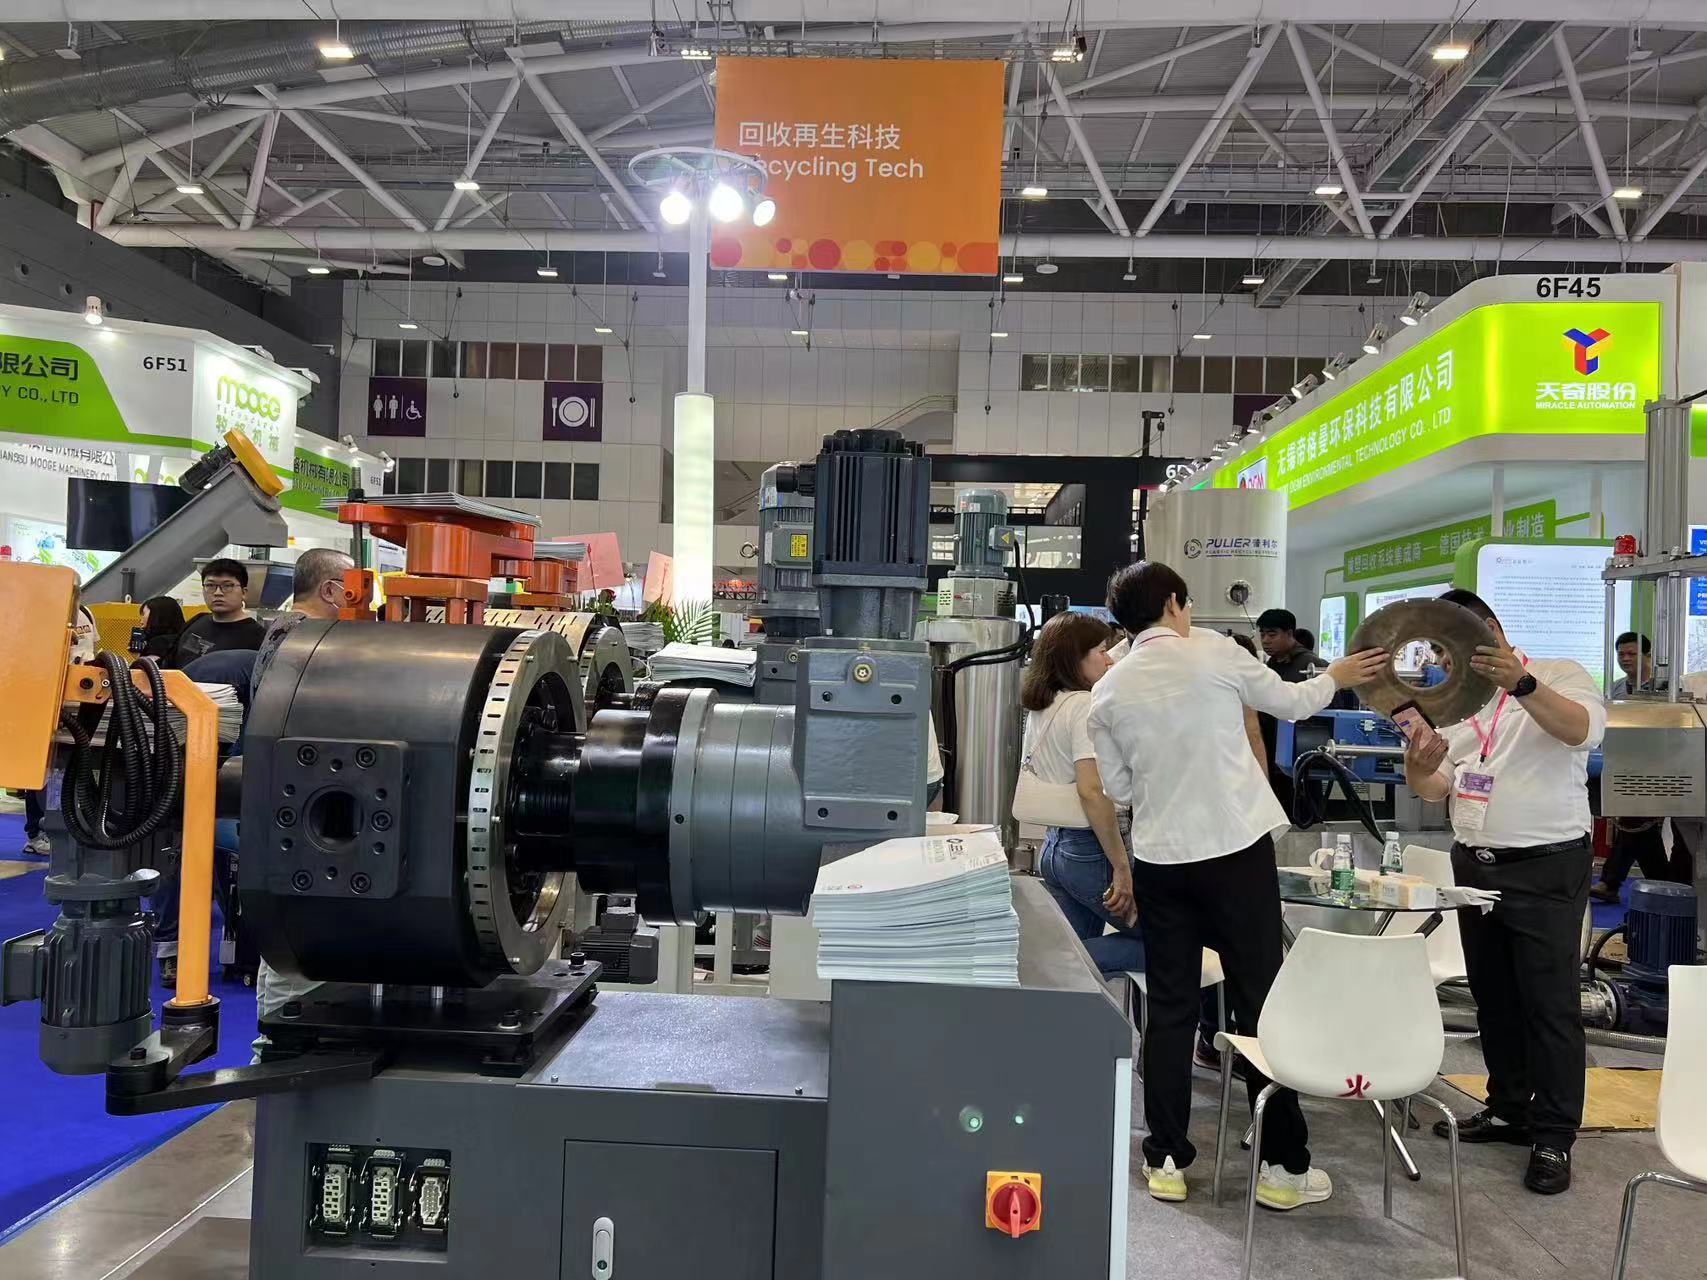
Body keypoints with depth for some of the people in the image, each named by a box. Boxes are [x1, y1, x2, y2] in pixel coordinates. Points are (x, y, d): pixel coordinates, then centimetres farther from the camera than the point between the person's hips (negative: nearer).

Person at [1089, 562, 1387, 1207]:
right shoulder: (1215, 652, -7)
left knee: (1170, 1009, 11)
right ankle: (1283, 1165, 14)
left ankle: (1167, 1159, 16)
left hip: (1161, 859, 3)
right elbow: (1289, 702, 9)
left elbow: (1118, 787, 7)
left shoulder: (1107, 691, 2)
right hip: (1237, 851, -3)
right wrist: (1336, 677, 27)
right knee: (1261, 1001, 6)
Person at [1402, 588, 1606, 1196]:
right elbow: (1435, 788, 5)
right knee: (1492, 997, 14)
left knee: (1549, 1004, -1)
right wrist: (1420, 766, -19)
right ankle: (1509, 1107, 28)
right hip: (1474, 865, 6)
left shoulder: (1559, 676, -5)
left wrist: (1521, 683, -44)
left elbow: (1585, 730, -28)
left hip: (1546, 870, -6)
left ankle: (1553, 1136, 8)